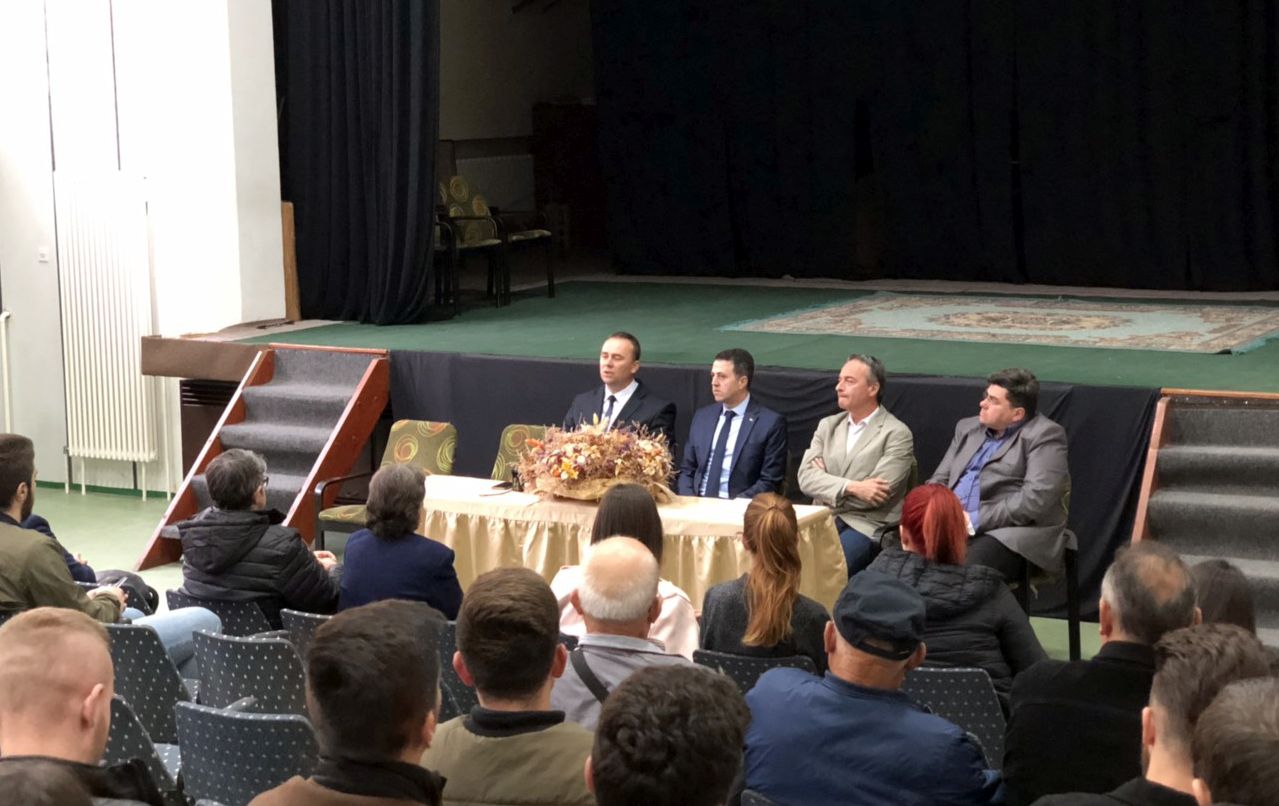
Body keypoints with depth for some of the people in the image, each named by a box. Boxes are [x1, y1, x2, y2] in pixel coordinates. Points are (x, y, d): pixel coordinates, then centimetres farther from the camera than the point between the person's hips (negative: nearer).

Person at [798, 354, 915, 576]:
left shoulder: (897, 434, -2)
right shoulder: (828, 426, 15)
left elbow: (880, 492, -11)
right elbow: (806, 478, 2)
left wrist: (826, 482, -1)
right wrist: (851, 488, -15)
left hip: (868, 527, -5)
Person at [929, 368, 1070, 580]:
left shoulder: (1044, 436, -1)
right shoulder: (968, 428, 21)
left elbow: (1036, 499, -13)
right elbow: (939, 480, 21)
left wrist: (974, 521, -15)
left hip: (1010, 535, -6)